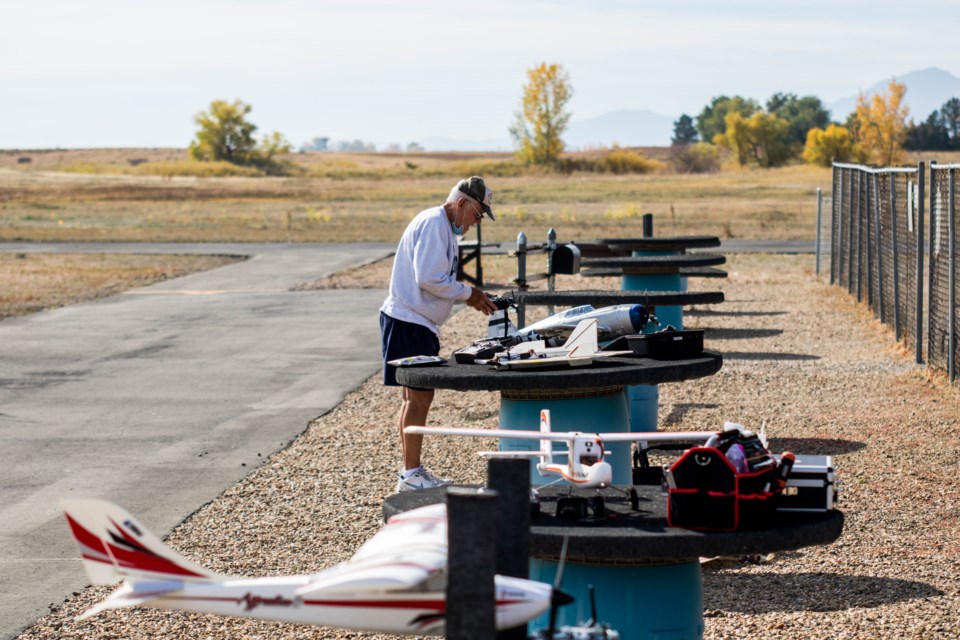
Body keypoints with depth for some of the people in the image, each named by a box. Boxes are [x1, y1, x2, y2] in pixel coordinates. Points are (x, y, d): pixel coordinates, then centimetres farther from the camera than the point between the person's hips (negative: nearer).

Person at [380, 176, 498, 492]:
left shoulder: (444, 227, 18)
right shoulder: (433, 224, -16)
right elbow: (429, 278, -23)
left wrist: (470, 296, 10)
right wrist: (468, 294, -12)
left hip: (416, 322, 11)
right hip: (408, 322, -11)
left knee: (416, 396, 14)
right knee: (419, 396, -10)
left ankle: (412, 471, 21)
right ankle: (411, 474, -7)